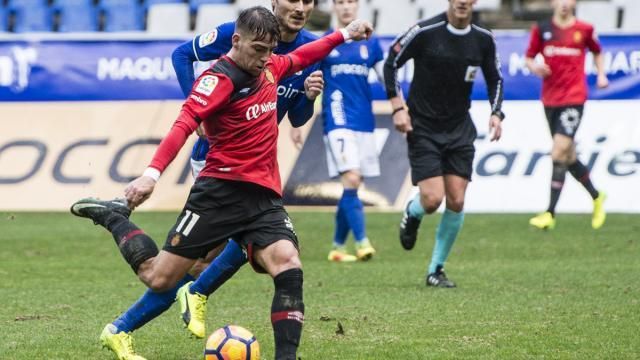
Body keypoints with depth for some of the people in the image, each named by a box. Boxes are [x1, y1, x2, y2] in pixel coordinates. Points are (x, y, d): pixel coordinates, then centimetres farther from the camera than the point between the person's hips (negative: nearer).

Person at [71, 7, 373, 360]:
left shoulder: (269, 67, 9)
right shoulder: (220, 78, -14)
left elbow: (300, 57, 33)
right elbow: (183, 125, -26)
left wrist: (345, 34, 37)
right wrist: (153, 173, -38)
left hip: (264, 197, 6)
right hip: (221, 192, -6)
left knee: (288, 267, -21)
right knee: (158, 278, 1)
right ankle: (112, 216, 26)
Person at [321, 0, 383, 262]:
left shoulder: (370, 43, 10)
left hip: (364, 121, 4)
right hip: (338, 120, -4)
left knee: (351, 188, 6)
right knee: (351, 180, -18)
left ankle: (338, 246, 17)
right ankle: (362, 242, -21)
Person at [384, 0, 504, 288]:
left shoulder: (483, 40, -1)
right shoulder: (424, 32, -13)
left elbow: (495, 79, 13)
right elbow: (391, 63, -2)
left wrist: (496, 113, -2)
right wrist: (398, 107, -9)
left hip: (459, 130, 4)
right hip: (423, 128, -4)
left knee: (456, 202, -3)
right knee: (432, 199, -14)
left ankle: (436, 269, 13)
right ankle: (412, 214, 25)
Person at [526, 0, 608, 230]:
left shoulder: (584, 30, 2)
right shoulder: (542, 30, 5)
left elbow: (597, 51, 20)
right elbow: (529, 57, 10)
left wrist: (601, 74, 7)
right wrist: (535, 67, -12)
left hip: (574, 98, -4)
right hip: (550, 99, 4)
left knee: (559, 153, -15)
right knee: (569, 157, 11)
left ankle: (550, 214, -15)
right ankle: (596, 197, 35)